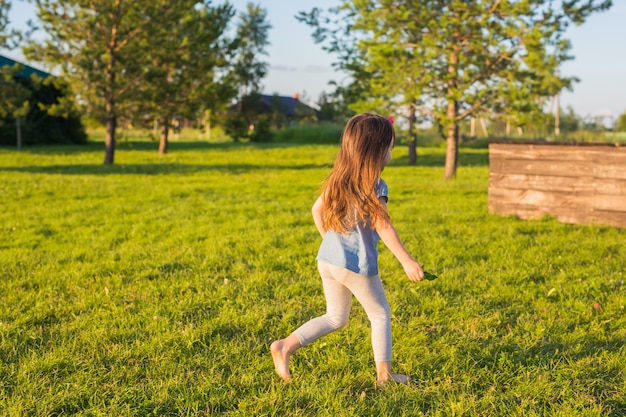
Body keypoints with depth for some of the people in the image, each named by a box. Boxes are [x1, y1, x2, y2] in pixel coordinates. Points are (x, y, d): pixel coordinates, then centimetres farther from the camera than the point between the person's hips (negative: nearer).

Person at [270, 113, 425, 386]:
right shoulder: (374, 186, -15)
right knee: (380, 315, 14)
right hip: (357, 265, -7)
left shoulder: (338, 179, 6)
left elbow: (317, 210, 14)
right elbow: (383, 226, -20)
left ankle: (285, 345, 7)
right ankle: (384, 374, 19)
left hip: (327, 260, 7)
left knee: (336, 317, 20)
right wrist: (407, 262, -17)